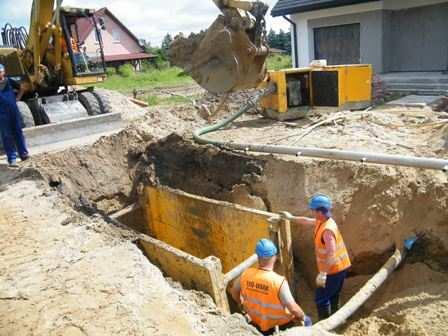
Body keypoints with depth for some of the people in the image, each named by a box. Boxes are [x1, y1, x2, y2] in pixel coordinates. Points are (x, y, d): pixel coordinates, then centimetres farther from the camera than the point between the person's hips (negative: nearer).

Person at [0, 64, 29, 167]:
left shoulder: (8, 81, 6)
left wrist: (18, 97, 10)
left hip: (14, 111, 3)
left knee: (18, 132, 8)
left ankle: (23, 153, 16)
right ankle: (12, 159, 5)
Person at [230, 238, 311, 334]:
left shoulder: (246, 274, -19)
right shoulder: (279, 281, -33)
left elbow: (234, 291, -1)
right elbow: (293, 309, -27)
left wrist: (242, 304, 18)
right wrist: (302, 316, -6)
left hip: (255, 322, 5)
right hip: (279, 325, -5)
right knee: (306, 321, 23)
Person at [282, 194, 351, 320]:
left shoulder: (327, 230, -28)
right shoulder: (322, 221, 2)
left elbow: (331, 254, -32)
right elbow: (306, 221, 21)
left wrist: (322, 274, -31)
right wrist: (291, 218, 30)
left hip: (334, 270, -10)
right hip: (339, 267, 10)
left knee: (321, 298, 0)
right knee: (332, 297, 22)